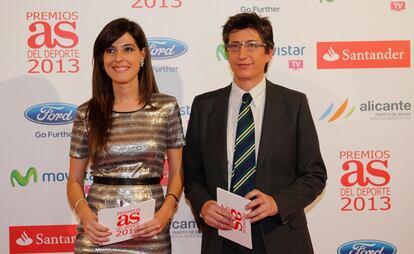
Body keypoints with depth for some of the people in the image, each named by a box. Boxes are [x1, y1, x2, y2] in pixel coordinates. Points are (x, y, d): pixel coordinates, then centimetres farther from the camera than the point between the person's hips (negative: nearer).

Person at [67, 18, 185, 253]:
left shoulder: (167, 107, 0)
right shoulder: (87, 113, 2)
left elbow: (177, 172, 4)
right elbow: (75, 181, 6)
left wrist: (165, 212, -12)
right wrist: (85, 214, -11)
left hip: (150, 235, 0)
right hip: (98, 234, 1)